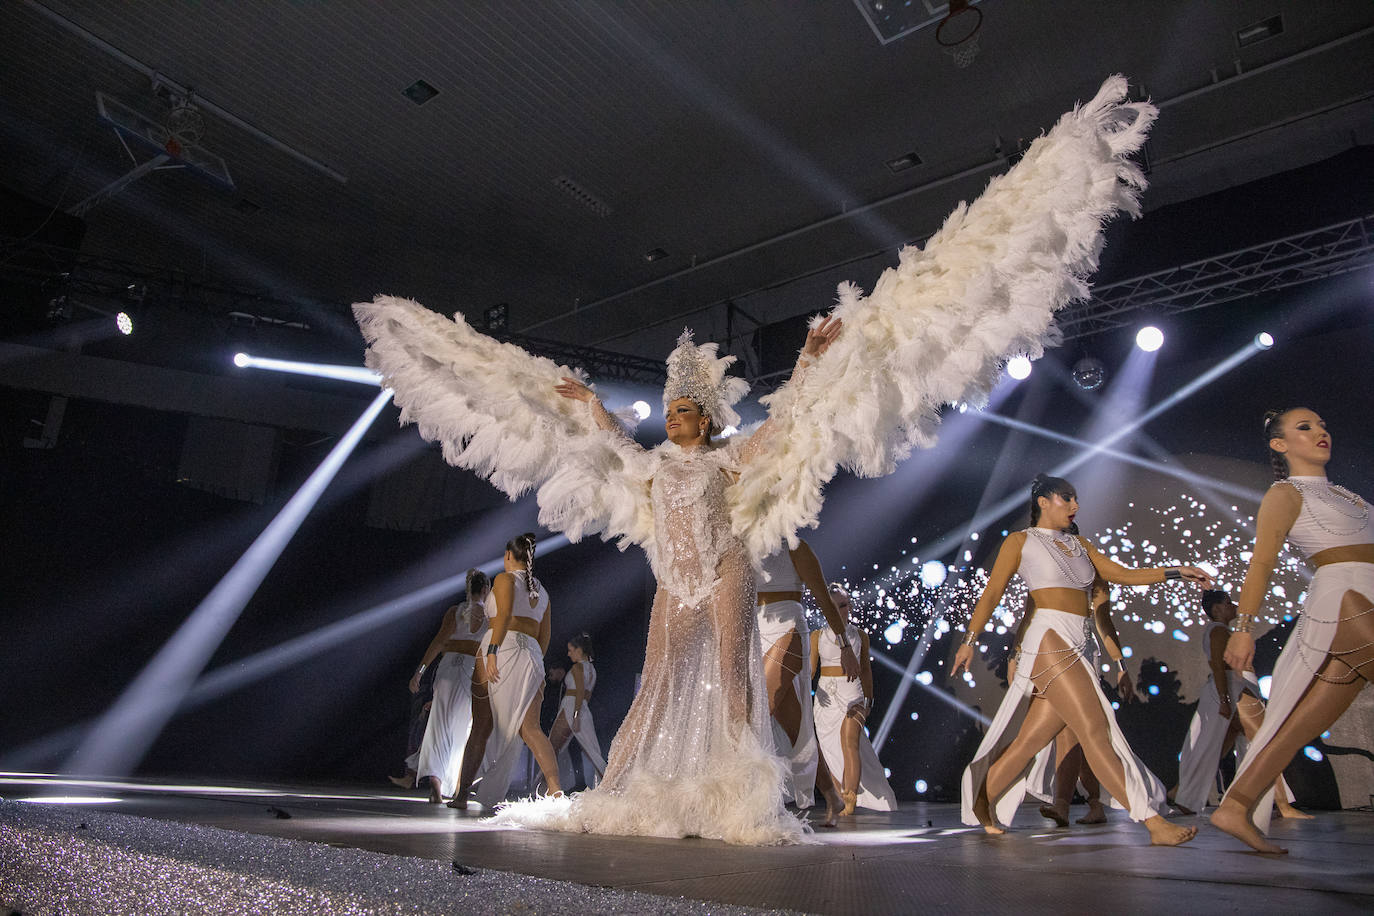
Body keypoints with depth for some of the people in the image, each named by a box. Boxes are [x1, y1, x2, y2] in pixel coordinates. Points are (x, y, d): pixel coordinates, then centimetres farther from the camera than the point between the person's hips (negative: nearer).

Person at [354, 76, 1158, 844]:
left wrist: (814, 360, -9)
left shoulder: (732, 458, 3)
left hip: (727, 577, -4)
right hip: (674, 588, 4)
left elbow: (783, 417, -3)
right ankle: (617, 797, 10)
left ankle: (740, 804, -4)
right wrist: (584, 400, 37)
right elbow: (613, 438, 30)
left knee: (733, 684, -7)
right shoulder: (651, 465, 15)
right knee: (657, 691, 6)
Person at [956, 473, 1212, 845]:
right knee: (1095, 731, -11)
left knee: (1032, 738, 4)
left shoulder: (1079, 545, 24)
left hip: (1074, 650, 7)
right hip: (1049, 642, -7)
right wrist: (970, 639, -2)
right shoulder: (1020, 541, 6)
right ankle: (1154, 823, -10)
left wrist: (1176, 571, 12)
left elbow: (1122, 574, 22)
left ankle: (983, 805, 15)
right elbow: (992, 593, 3)